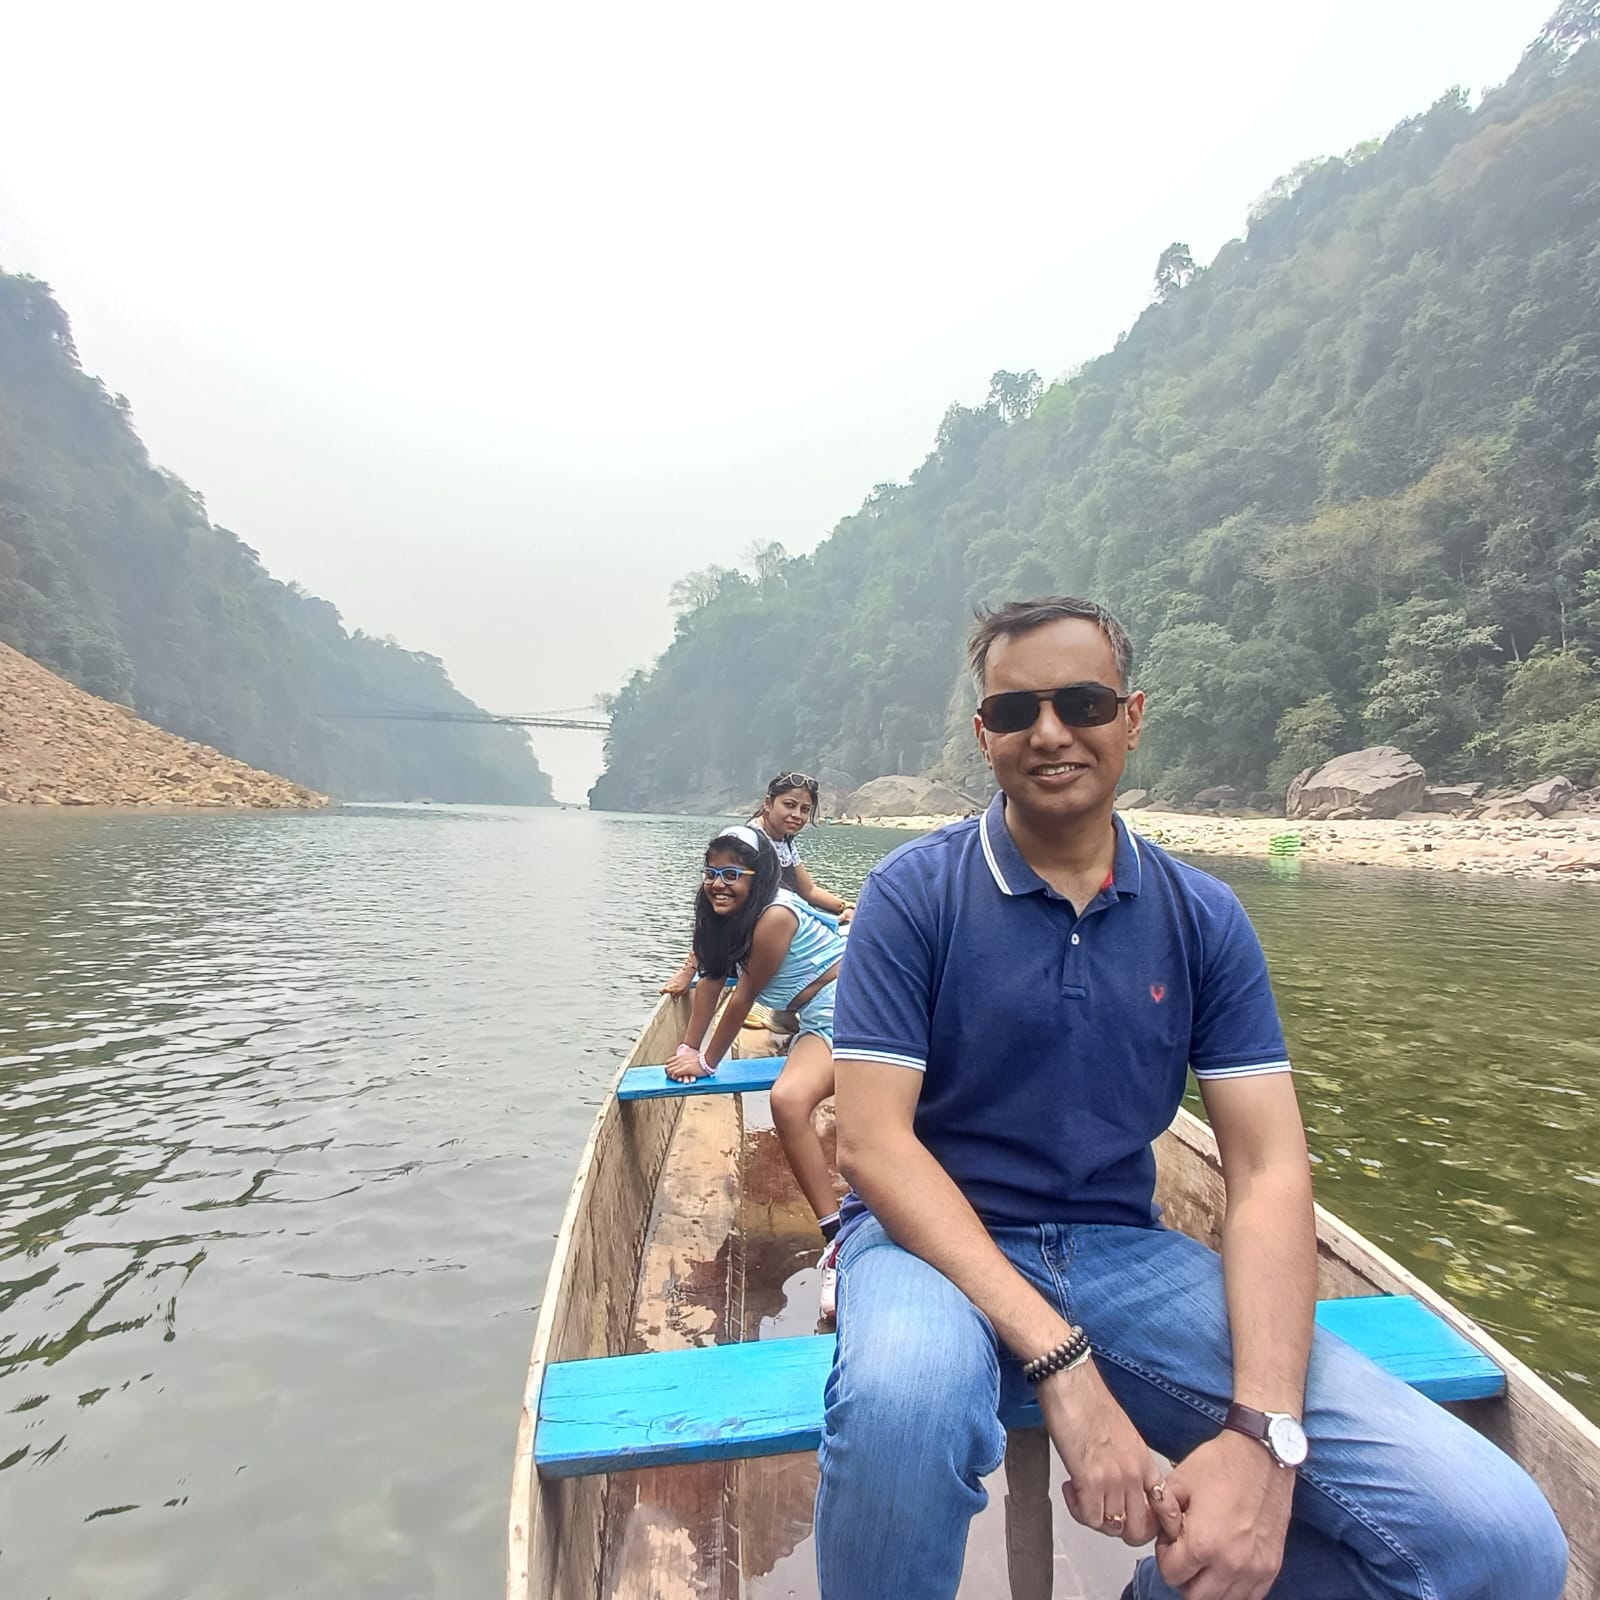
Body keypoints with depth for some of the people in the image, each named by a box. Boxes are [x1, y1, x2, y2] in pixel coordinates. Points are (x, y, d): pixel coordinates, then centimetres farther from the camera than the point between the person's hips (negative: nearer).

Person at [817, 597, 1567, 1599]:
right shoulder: (916, 894, -7)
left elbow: (1269, 1170, -3)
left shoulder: (1202, 918, 2)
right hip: (940, 1240, -3)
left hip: (1123, 1249, 4)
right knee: (901, 1397, -39)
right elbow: (873, 1143, -14)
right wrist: (1060, 1362, -23)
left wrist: (1263, 1435, -18)